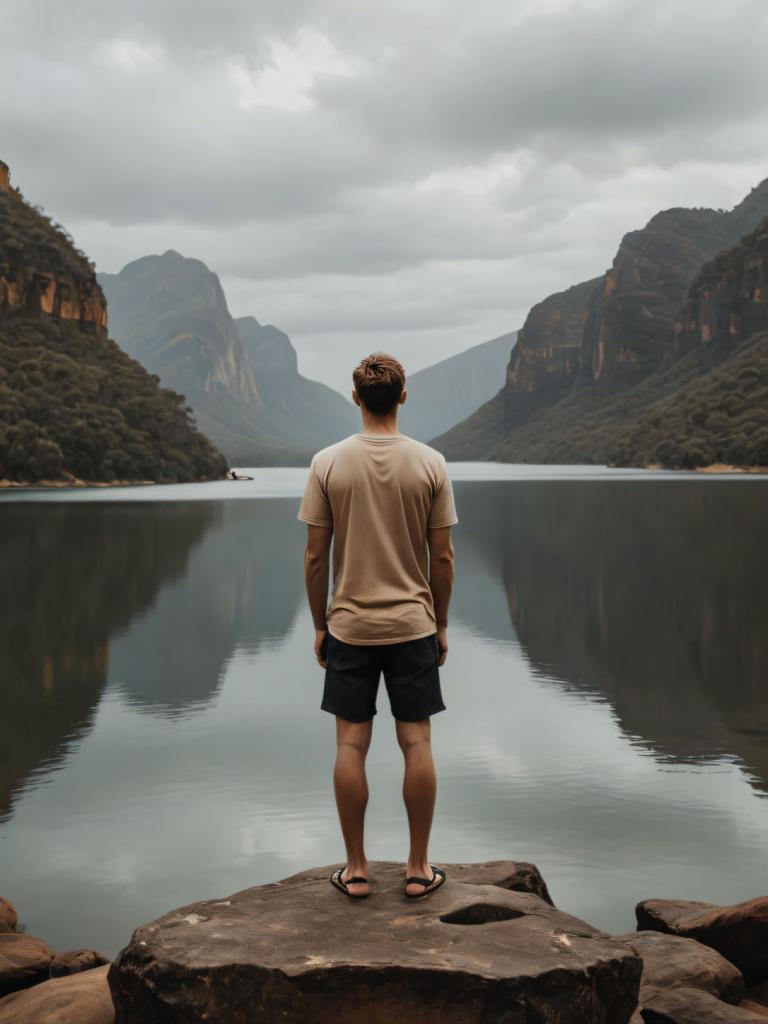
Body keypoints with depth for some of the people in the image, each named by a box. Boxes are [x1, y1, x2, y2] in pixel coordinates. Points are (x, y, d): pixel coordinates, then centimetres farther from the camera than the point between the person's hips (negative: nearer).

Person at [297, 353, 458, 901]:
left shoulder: (328, 463, -6)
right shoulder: (430, 463, -5)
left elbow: (315, 556, -4)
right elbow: (443, 557, -2)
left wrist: (319, 624, 8)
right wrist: (441, 624, 10)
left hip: (349, 626, 0)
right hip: (413, 625, 0)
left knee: (351, 745, 7)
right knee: (417, 742, 7)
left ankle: (356, 869, 14)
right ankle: (419, 867, 15)